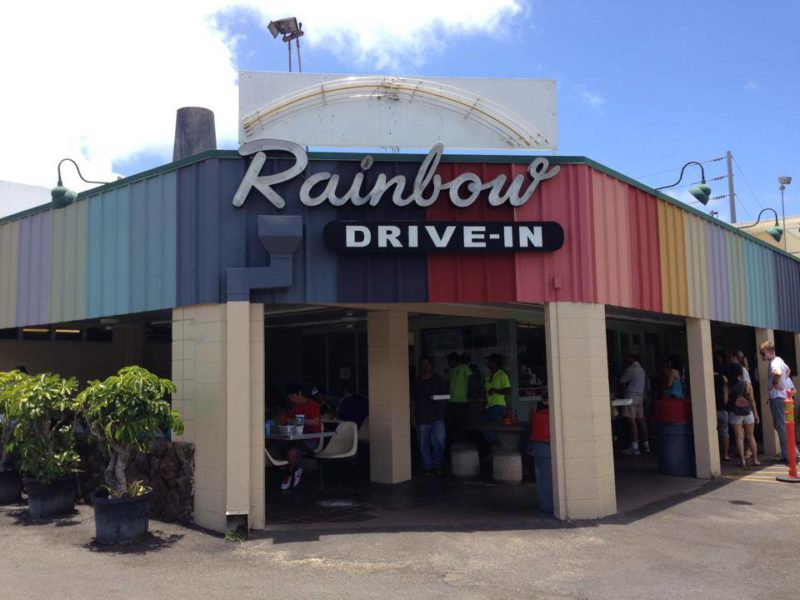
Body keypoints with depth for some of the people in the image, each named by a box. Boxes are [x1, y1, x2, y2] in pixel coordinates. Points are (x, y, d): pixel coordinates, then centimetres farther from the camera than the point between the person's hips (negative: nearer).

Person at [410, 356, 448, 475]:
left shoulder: (439, 380, 8)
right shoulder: (415, 382, 8)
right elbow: (412, 401, 10)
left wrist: (438, 399, -8)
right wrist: (413, 415, 3)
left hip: (437, 416, -1)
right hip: (422, 418, 1)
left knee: (439, 439, -16)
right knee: (424, 443, 4)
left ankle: (437, 463, 3)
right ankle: (427, 466, 17)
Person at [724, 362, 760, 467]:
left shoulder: (727, 386, -7)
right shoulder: (747, 384, -4)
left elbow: (725, 400, -12)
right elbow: (752, 400, -2)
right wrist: (756, 414, 5)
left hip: (734, 414, -1)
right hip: (747, 412, 1)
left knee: (739, 437, 3)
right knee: (750, 436, 13)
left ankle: (742, 460, 0)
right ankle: (755, 459, 14)